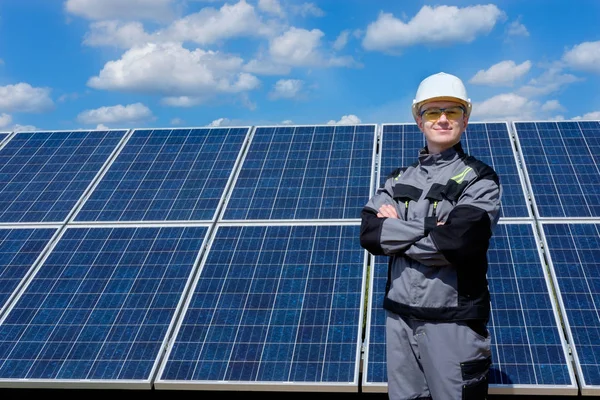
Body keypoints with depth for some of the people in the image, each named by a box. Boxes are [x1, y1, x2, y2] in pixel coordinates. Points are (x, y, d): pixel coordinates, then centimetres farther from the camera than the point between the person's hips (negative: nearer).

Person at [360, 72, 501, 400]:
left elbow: (458, 241, -20)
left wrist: (395, 232, -8)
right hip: (399, 316, 4)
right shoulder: (399, 179, 10)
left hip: (453, 321, -4)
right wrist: (429, 228, -14)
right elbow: (367, 234, -5)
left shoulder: (479, 178, -3)